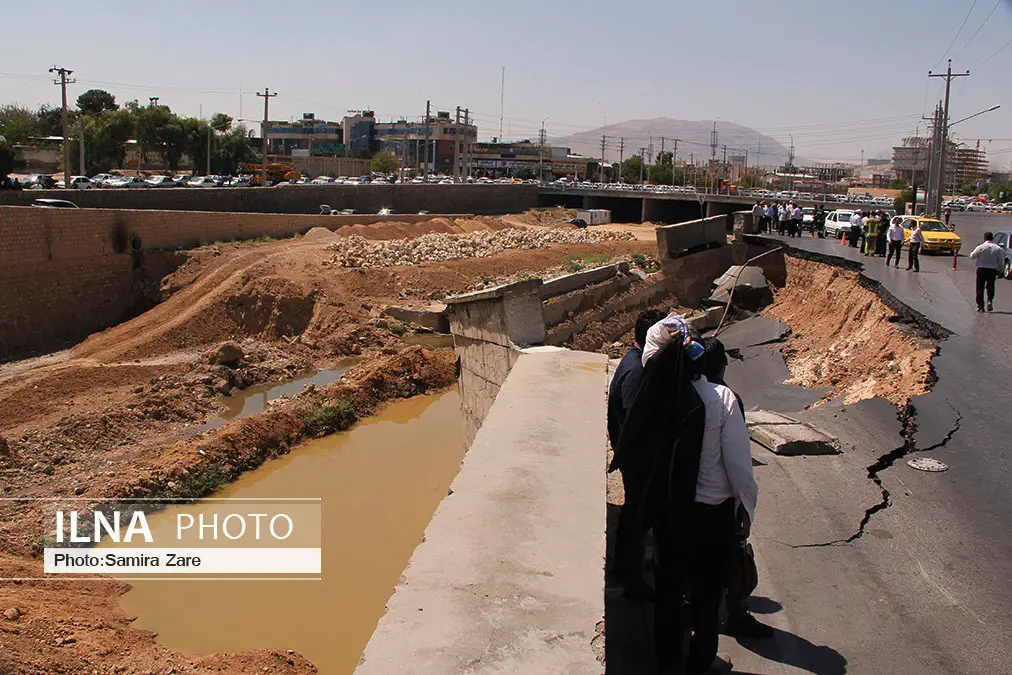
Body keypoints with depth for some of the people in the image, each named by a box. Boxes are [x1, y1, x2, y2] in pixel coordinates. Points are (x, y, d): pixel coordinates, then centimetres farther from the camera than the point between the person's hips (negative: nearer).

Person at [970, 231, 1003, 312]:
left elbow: (972, 256, 2)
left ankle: (980, 306, 2)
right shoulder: (998, 249, -2)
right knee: (990, 287, 16)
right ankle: (990, 301, -3)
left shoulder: (980, 247, -9)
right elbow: (1001, 262, 2)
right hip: (992, 270, 2)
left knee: (980, 288, 4)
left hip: (981, 270, -2)